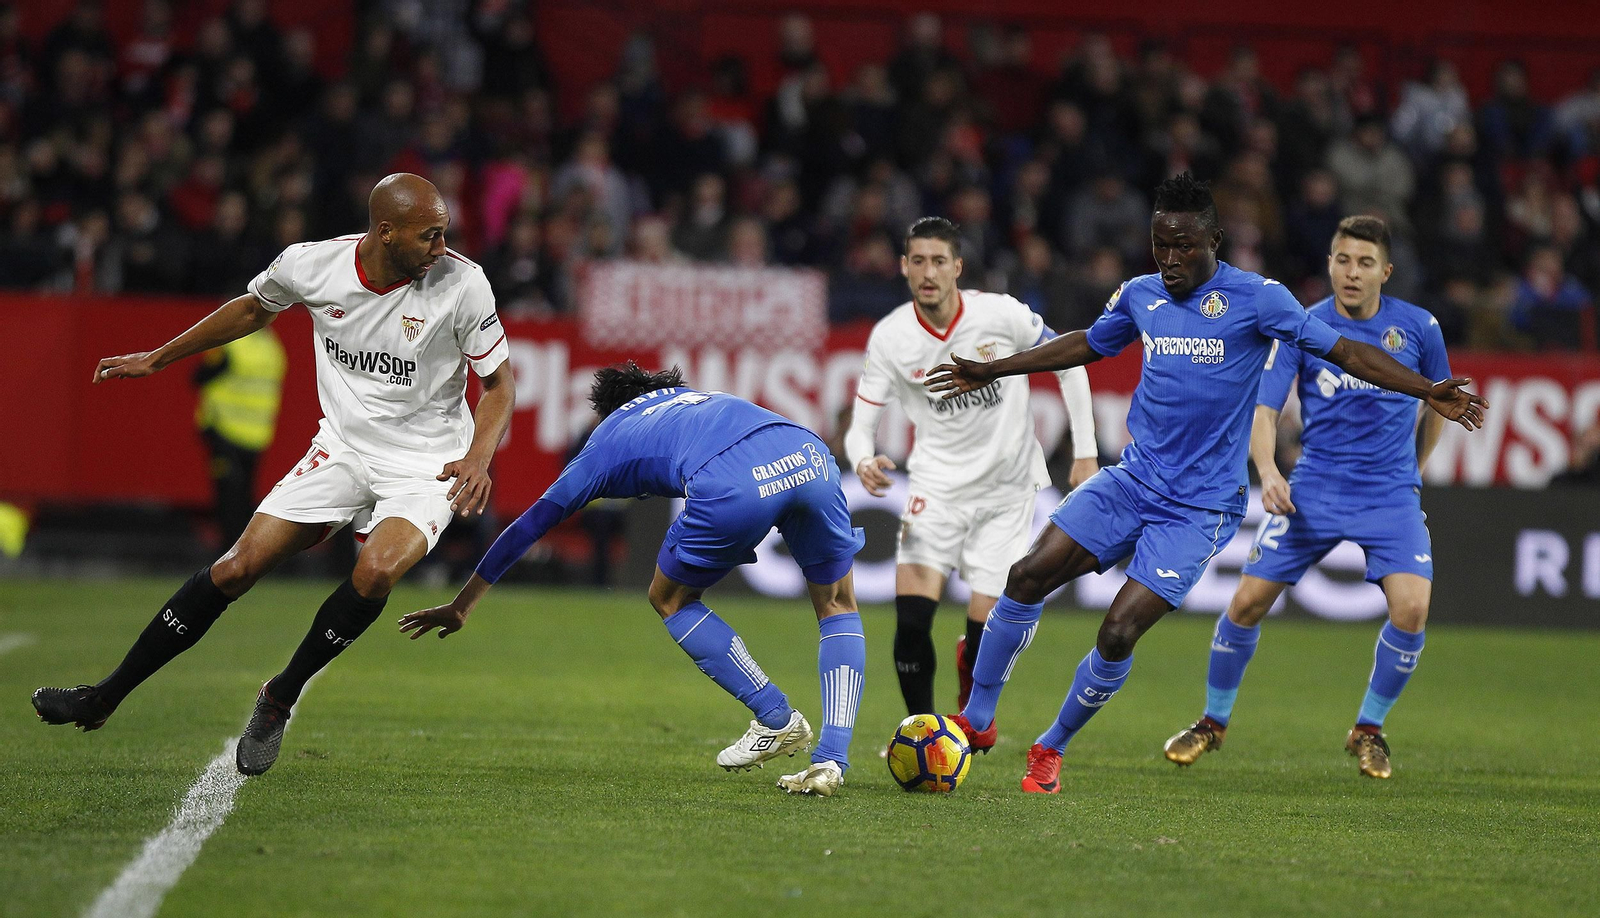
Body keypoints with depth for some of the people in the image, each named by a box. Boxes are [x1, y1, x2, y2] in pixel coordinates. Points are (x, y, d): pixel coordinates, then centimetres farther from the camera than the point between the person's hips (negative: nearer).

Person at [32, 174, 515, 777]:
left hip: (426, 466, -2)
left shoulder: (462, 283, -17)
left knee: (377, 571, -30)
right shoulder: (311, 265, -11)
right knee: (238, 567, -6)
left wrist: (478, 458, -22)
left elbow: (498, 382, -5)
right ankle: (104, 699, 7)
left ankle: (279, 699, -5)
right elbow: (253, 309, 12)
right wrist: (157, 358, 19)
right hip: (343, 449, 2)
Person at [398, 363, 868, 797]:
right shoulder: (699, 397, 43)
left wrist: (461, 605, 46)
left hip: (732, 486, -4)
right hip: (809, 454, 4)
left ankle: (776, 719, 18)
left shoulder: (608, 439, 32)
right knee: (838, 605, 23)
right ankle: (831, 759, 7)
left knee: (670, 599, 23)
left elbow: (531, 525, 39)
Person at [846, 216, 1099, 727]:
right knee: (912, 618, -16)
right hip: (937, 487, 1)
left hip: (1006, 488, -1)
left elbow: (1067, 362, 1)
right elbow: (861, 423, -5)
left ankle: (972, 704, 31)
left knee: (985, 630, -3)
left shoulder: (1000, 314, -14)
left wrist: (1085, 454, -1)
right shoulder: (889, 339, -10)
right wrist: (865, 463, -30)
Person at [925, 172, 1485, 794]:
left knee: (1118, 632, -14)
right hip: (1132, 480, 5)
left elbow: (1345, 352, -7)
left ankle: (1052, 749, 9)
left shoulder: (1256, 299, -10)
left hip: (1201, 505, -5)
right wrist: (992, 371, 30)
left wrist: (1430, 393, -17)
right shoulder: (1140, 295, 6)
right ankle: (977, 720, 6)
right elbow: (1087, 345, 26)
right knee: (1028, 575, -10)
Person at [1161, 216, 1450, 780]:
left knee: (1411, 608, -20)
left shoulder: (1418, 327, -2)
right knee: (1248, 601, -4)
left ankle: (1369, 729, 4)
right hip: (1314, 489, 0)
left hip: (1392, 495, 0)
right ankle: (1214, 721, 21)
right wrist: (1268, 470, -26)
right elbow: (1265, 408, -8)